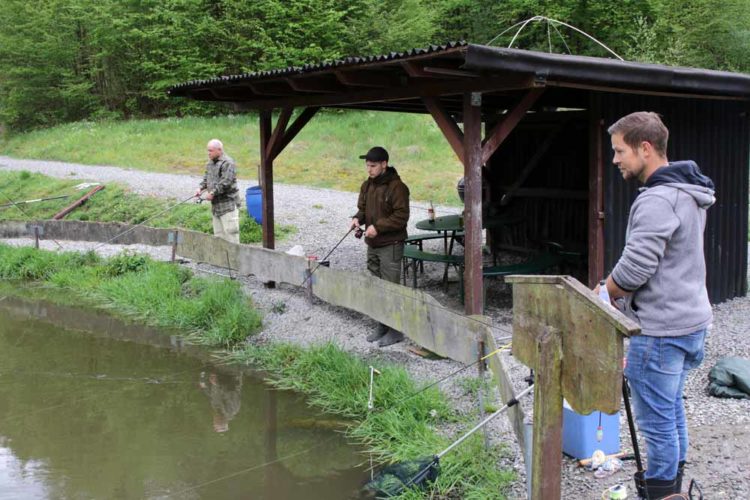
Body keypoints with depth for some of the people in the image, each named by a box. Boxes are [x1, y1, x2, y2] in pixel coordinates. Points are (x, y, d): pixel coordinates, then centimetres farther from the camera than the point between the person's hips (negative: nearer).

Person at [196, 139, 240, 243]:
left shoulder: (227, 163, -14)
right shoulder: (210, 163, 15)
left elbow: (225, 182, -21)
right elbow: (206, 178, 22)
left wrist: (212, 193, -19)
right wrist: (201, 188, 3)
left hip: (228, 204, -9)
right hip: (215, 204, 9)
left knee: (230, 231, -9)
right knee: (218, 232, 13)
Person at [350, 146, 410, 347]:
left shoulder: (397, 187, -15)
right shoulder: (367, 185, 10)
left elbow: (401, 216, -18)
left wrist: (378, 227, -23)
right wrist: (357, 218, -3)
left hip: (390, 246, -8)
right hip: (372, 245, 8)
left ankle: (395, 330, 3)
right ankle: (382, 327, 25)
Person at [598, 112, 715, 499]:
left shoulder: (656, 200, -21)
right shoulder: (687, 194, 12)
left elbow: (635, 267, -24)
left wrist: (599, 296, -6)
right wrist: (613, 290, 12)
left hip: (662, 328, -10)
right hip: (689, 318, 10)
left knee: (656, 418, 2)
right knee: (671, 408, 22)